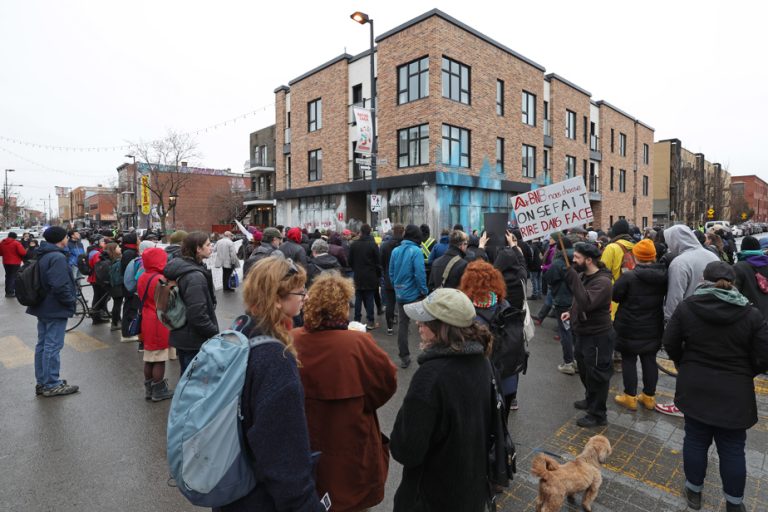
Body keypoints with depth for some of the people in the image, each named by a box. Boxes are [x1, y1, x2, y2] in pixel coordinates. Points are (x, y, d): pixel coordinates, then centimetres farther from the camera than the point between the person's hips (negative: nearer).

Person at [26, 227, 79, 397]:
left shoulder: (43, 256, 11)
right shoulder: (58, 257, -20)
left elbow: (43, 282, 18)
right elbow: (60, 286, -28)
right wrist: (71, 300, -12)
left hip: (43, 307, 10)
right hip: (56, 309, -10)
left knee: (42, 345, 15)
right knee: (52, 346, -3)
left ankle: (41, 382, 25)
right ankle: (51, 385, 6)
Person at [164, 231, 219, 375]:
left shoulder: (181, 268, 7)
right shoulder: (195, 276, -24)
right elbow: (198, 315, -27)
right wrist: (215, 333, -15)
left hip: (182, 335, 9)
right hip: (195, 341, -9)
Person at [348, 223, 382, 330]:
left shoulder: (354, 244, -2)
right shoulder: (373, 244, -11)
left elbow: (350, 261, 5)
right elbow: (378, 261, -7)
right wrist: (378, 275, 5)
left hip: (358, 276, 3)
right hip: (370, 276, -3)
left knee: (358, 298, 10)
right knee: (369, 299, 2)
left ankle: (357, 320, 13)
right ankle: (371, 322, 5)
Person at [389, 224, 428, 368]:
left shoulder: (395, 251, 2)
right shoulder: (416, 251, -14)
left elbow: (391, 273, 7)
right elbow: (420, 274, -19)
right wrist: (424, 291, -8)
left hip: (400, 294, 5)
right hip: (414, 294, -5)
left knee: (402, 325, 11)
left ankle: (404, 357, 18)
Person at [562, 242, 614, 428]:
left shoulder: (602, 281, -24)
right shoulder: (583, 275, 4)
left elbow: (587, 303, -38)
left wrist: (573, 279, -38)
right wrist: (571, 312, 5)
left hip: (598, 336, -9)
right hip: (582, 332, 9)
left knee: (597, 375, 5)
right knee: (584, 370, 24)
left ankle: (597, 414, 21)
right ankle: (590, 399, 45)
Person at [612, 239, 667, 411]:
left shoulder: (628, 276, -21)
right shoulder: (663, 276, -3)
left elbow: (615, 296, -11)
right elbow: (665, 296, 11)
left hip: (630, 328, -5)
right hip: (653, 327, 5)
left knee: (629, 360, 7)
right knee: (650, 360, 14)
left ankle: (630, 397, 15)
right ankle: (649, 397, 26)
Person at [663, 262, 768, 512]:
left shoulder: (686, 306, -7)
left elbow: (670, 343, -4)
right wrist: (742, 373, 10)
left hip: (695, 387, 1)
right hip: (734, 393, 0)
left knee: (695, 440, 13)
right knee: (732, 449, 12)